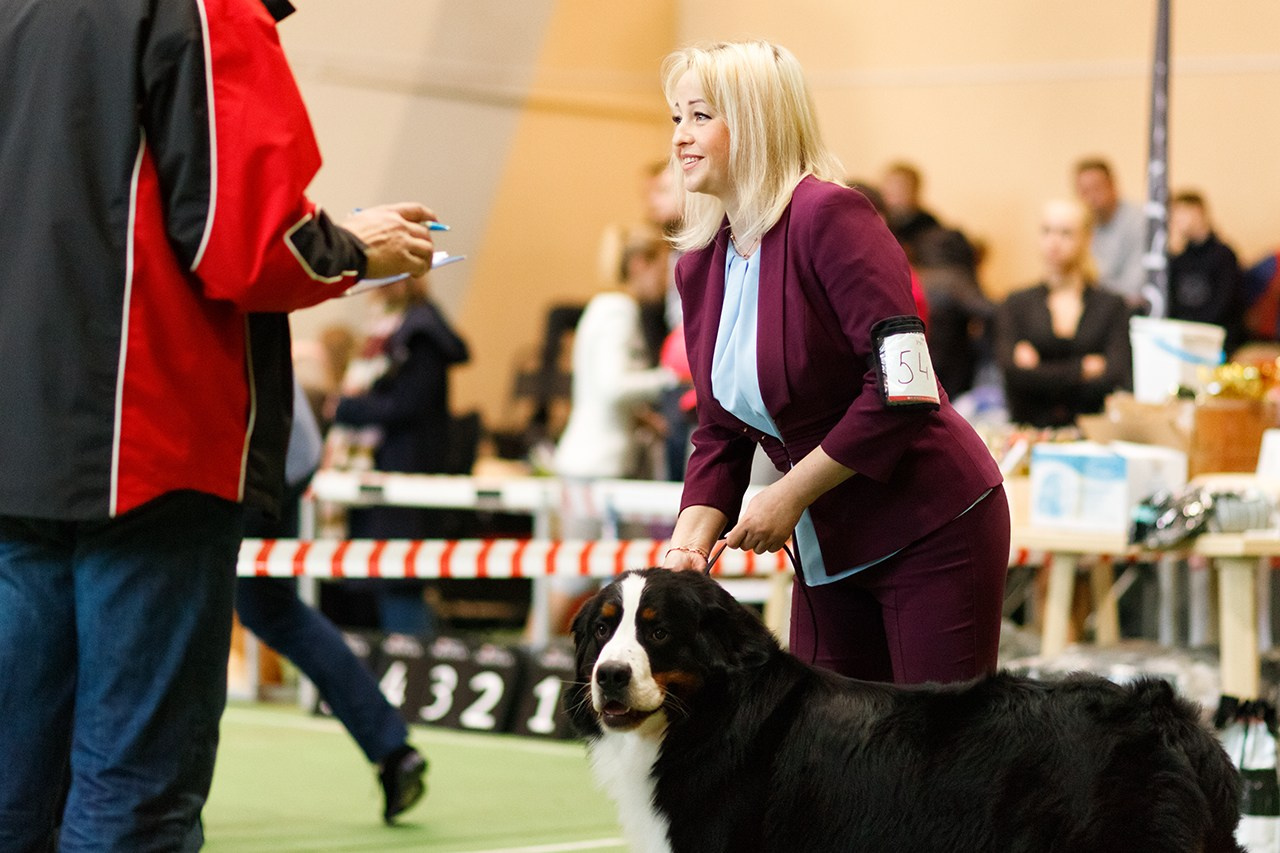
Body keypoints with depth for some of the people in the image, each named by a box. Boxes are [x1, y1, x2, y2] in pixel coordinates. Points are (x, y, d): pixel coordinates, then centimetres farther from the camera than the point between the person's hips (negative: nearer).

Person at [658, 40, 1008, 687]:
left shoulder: (829, 216, -16)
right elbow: (720, 434, 10)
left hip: (933, 530, -7)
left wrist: (790, 494, -17)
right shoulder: (699, 265, 7)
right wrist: (688, 547, -6)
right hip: (830, 549, 7)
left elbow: (903, 389, -23)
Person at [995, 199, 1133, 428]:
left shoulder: (1112, 305, 10)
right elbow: (1015, 374, -4)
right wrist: (1083, 369, -5)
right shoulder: (1015, 305, 12)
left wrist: (1043, 372, -4)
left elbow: (1115, 380, -4)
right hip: (1028, 433, 1)